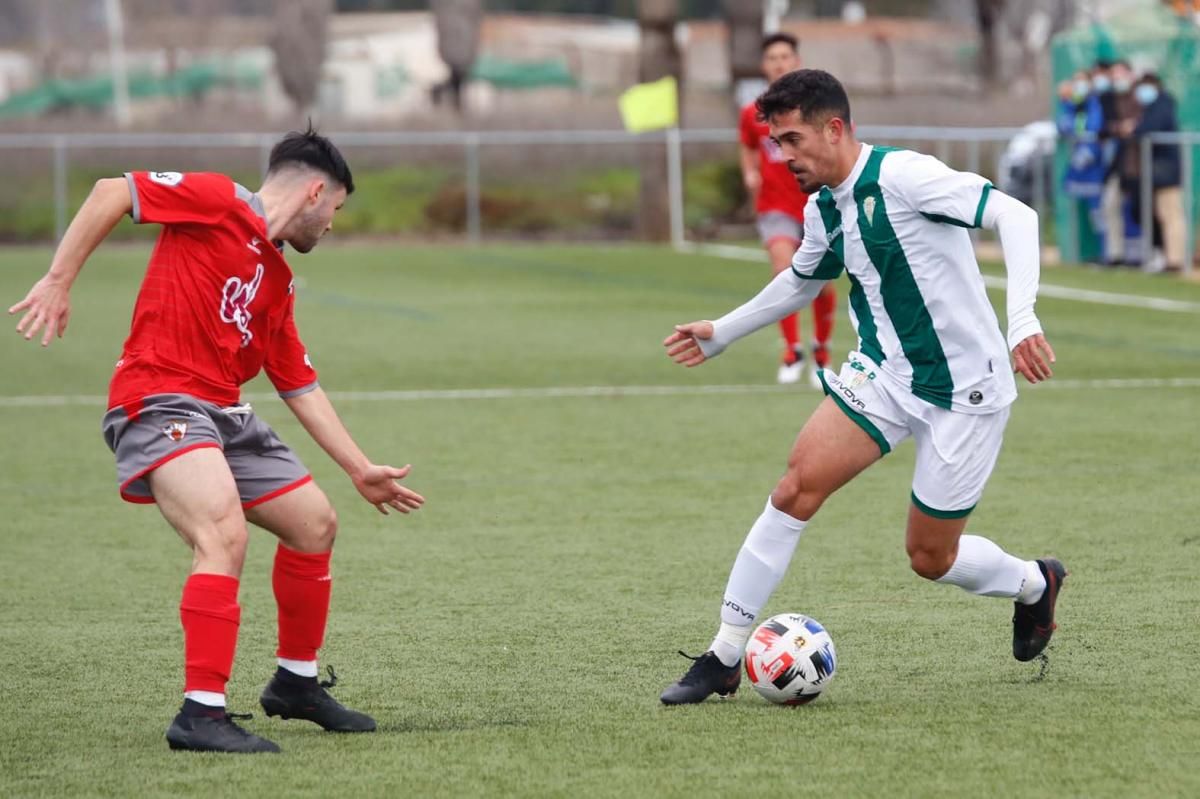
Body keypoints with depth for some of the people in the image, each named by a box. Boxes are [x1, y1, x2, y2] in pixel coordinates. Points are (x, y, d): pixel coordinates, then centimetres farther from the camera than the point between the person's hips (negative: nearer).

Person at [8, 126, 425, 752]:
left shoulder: (278, 282, 19)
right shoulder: (218, 202, -5)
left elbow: (301, 388, 24)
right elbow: (112, 192, -11)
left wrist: (360, 470, 24)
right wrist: (58, 281, -16)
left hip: (222, 414, 9)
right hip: (159, 401, -9)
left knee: (315, 524, 15)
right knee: (225, 533, -28)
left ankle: (295, 682, 33)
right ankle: (201, 713, -28)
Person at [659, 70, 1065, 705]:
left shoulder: (903, 177, -20)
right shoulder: (822, 211, 5)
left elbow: (1014, 216, -24)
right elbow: (803, 280, 27)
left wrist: (1021, 320, -35)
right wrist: (722, 333, 31)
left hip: (963, 389, -6)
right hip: (883, 373, 6)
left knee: (930, 558, 2)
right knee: (797, 486, -13)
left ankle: (1034, 584, 35)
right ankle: (724, 658, -9)